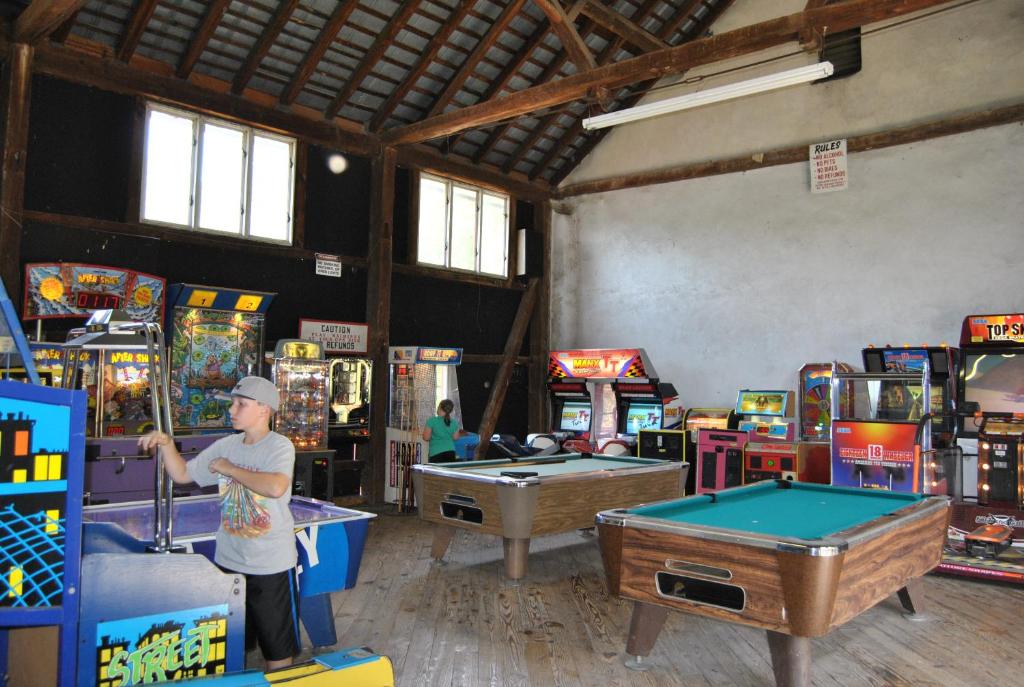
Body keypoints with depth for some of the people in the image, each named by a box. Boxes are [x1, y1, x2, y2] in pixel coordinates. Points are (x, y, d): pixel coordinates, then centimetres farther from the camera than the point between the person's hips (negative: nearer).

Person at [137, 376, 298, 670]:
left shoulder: (279, 446, -16)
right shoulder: (226, 446, 4)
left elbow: (276, 487, -35)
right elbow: (182, 474, 14)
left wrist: (230, 469, -21)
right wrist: (166, 444, -3)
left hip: (271, 565, -6)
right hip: (228, 560, 6)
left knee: (277, 646, 8)